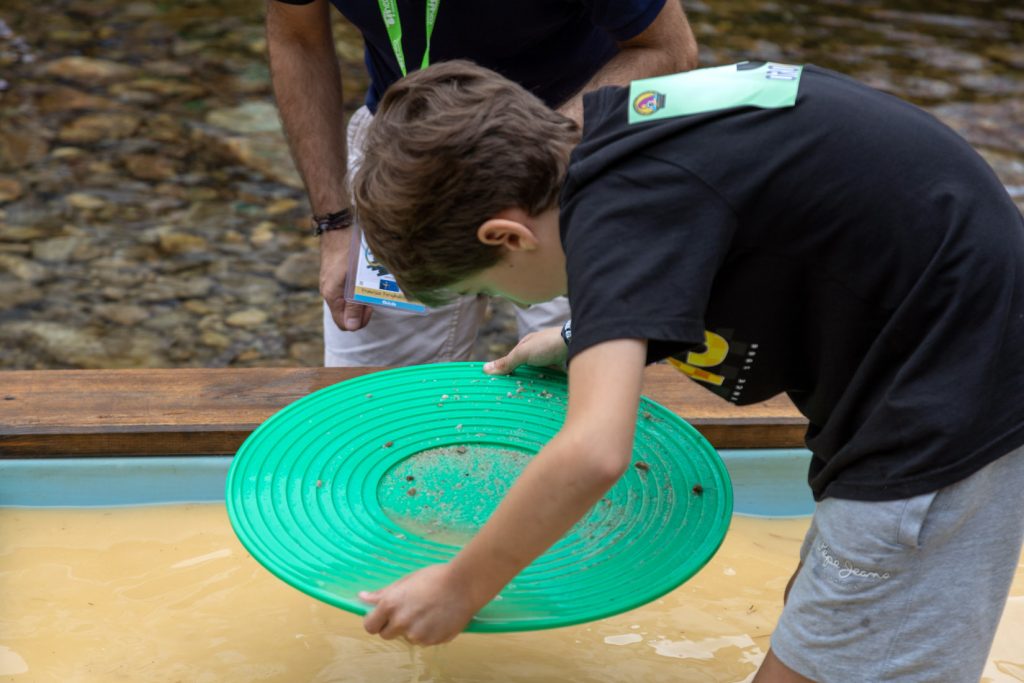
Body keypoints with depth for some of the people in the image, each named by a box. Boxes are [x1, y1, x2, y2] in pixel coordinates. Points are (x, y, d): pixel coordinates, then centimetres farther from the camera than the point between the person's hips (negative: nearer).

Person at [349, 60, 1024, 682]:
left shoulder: (616, 207, -23)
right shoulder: (619, 126, 3)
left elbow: (593, 454, -32)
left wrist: (460, 585, -17)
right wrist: (587, 341, 26)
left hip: (948, 411, -10)